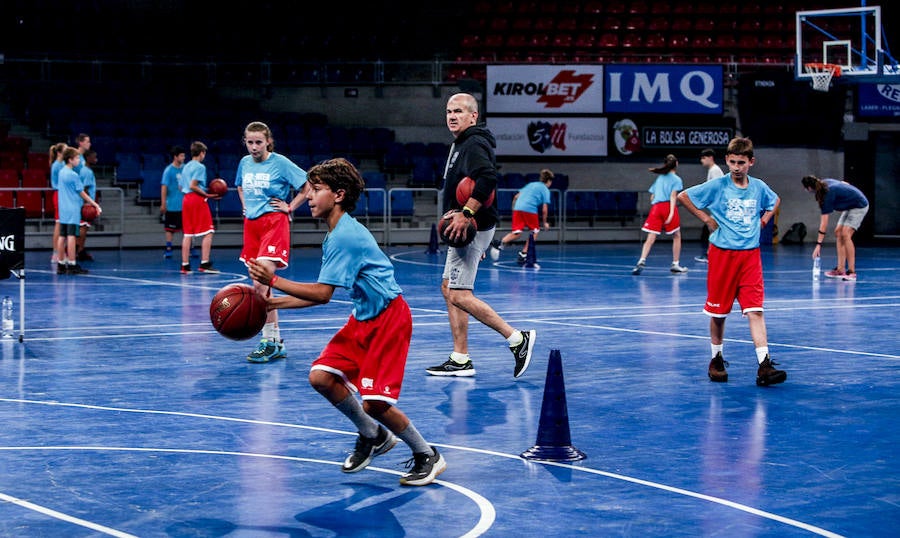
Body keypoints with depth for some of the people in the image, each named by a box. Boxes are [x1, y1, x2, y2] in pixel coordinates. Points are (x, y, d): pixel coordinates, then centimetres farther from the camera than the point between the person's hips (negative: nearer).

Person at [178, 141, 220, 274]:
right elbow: (193, 186, -17)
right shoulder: (200, 167, -8)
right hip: (198, 200, -8)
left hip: (186, 199, 8)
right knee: (207, 232, -5)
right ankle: (204, 264, -12)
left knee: (187, 234, 7)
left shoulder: (185, 167, 17)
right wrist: (207, 195, -15)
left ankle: (185, 265, 5)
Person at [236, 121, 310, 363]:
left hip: (274, 223, -7)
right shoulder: (244, 163, 11)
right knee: (261, 287, 8)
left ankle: (270, 341, -15)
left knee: (260, 284, -20)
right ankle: (276, 342, 16)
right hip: (251, 223, 7)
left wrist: (289, 207, -4)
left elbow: (308, 187, -4)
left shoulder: (280, 163, -7)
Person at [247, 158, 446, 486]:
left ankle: (427, 456, 8)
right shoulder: (336, 234, 9)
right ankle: (372, 436, 18)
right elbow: (322, 294, 13)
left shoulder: (345, 235, -21)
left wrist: (274, 281, -19)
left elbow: (322, 293, -24)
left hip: (389, 317, -9)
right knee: (321, 377, -3)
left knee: (374, 402, -13)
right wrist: (272, 302, 9)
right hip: (363, 318, 9)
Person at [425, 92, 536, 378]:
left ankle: (517, 338, -10)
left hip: (472, 228, -11)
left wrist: (465, 214, -32)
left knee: (460, 296, -13)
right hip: (466, 229, 11)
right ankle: (460, 360, 15)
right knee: (448, 288, 13)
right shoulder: (461, 145, 20)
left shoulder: (474, 145, -14)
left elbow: (487, 178, -31)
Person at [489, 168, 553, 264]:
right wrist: (545, 222, 14)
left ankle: (500, 243, -24)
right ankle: (523, 254, 7)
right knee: (535, 231, 15)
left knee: (516, 233, 3)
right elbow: (544, 209, 4)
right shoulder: (546, 190, 11)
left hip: (517, 208, 5)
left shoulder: (531, 184, 28)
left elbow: (516, 197, 23)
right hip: (530, 209, -5)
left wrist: (514, 209, 31)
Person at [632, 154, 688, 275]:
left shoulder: (659, 178, 21)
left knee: (650, 238, -4)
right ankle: (675, 264, 14)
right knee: (676, 236, 13)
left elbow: (652, 197, 18)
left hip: (655, 207, 4)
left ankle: (641, 261, -23)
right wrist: (671, 213, -15)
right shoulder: (676, 179, 5)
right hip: (668, 206, -4)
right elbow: (673, 196, -7)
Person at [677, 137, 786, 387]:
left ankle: (764, 366, -17)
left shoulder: (759, 187, 6)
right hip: (722, 254, -2)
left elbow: (775, 200, 29)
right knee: (718, 311, 7)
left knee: (755, 310, -9)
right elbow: (683, 196, 1)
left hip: (750, 255, 2)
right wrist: (705, 218, -1)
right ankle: (716, 360, 25)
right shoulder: (717, 186, -4)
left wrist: (765, 218, 12)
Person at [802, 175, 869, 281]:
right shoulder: (825, 182, -4)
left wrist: (819, 244, -29)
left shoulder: (828, 195, -28)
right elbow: (845, 184, 11)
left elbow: (824, 222, -29)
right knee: (838, 233, 2)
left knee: (845, 234, -21)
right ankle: (840, 270, -2)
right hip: (850, 206, 10)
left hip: (859, 206, -10)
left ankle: (851, 272, -21)